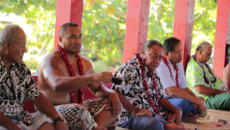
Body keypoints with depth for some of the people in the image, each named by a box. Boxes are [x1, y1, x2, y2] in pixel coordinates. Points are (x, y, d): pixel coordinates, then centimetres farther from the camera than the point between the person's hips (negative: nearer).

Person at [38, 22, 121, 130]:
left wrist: (112, 94, -5)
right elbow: (57, 85, -33)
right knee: (79, 111, -37)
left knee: (114, 103, -6)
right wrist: (92, 77, -41)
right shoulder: (52, 60, -12)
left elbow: (97, 88, 20)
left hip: (78, 109, 8)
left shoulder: (85, 63, 13)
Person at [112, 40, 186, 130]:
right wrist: (135, 111, -23)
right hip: (130, 117, -10)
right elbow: (116, 93, -20)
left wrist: (175, 111, 8)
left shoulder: (153, 73, 20)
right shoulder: (130, 68, -9)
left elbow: (160, 97, 25)